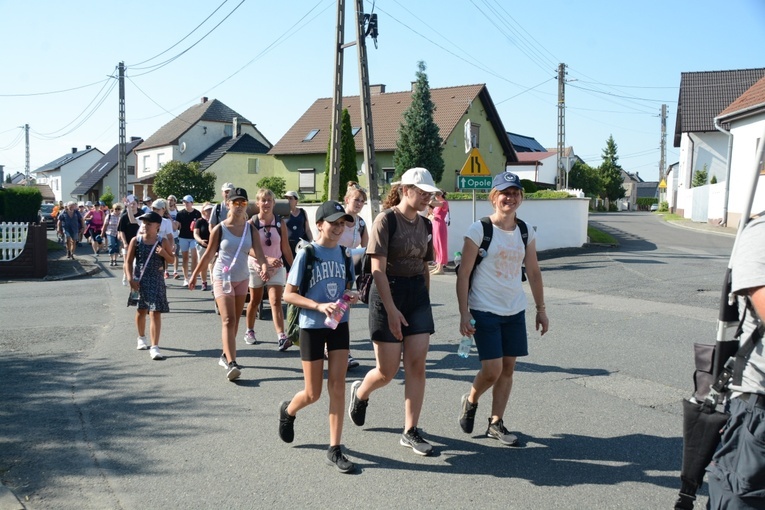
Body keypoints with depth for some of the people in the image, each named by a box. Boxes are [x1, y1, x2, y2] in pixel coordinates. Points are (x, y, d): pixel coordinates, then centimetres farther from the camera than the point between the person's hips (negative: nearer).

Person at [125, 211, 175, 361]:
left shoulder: (163, 242, -3)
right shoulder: (136, 240, -2)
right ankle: (141, 338, 41)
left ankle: (154, 347, -11)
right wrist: (130, 279, -11)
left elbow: (171, 260, 6)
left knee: (156, 312, -9)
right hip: (140, 280, 2)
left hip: (156, 280, -1)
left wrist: (164, 253, -15)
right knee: (141, 310, 17)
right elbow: (128, 261, 0)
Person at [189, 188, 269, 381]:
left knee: (235, 321, 13)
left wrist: (264, 265, -33)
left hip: (242, 278, 4)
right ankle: (231, 364, -23)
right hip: (223, 278, -4)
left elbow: (258, 250, -14)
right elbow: (208, 255, 0)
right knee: (228, 320, -15)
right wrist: (194, 275, 3)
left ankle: (225, 356, 30)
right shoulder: (219, 229, -8)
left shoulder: (250, 229, 0)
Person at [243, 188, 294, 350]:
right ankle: (250, 331, 36)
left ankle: (281, 337, -21)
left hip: (276, 268, 0)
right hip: (256, 267, 0)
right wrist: (267, 260, -32)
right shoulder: (252, 223, -10)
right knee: (255, 301, 15)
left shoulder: (280, 223, -4)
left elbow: (285, 248, 2)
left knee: (276, 302, -12)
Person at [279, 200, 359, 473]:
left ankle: (334, 449, 7)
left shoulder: (343, 254, 3)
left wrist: (350, 296, -7)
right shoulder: (306, 254, -11)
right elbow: (288, 294, -11)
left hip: (339, 325, 4)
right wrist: (319, 306, -24)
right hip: (312, 327, -4)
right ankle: (288, 410, 40)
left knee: (337, 386, -1)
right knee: (313, 394, 6)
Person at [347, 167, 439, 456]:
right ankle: (360, 392, 36)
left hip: (418, 295, 6)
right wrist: (391, 310, -21)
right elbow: (378, 270, -17)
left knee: (417, 367, 1)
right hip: (388, 294, -6)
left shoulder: (424, 224, 7)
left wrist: (425, 300, 14)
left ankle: (410, 432, 11)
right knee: (388, 371, 2)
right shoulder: (386, 220, -12)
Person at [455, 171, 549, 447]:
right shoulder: (479, 230, -10)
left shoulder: (526, 232, 5)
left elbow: (533, 272, 14)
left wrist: (541, 308, 12)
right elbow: (463, 274, -11)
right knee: (492, 370, -8)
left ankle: (496, 423, 23)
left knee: (508, 368, 8)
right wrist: (464, 314, -15)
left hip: (515, 310, 5)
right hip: (485, 310, -5)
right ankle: (470, 401, 23)